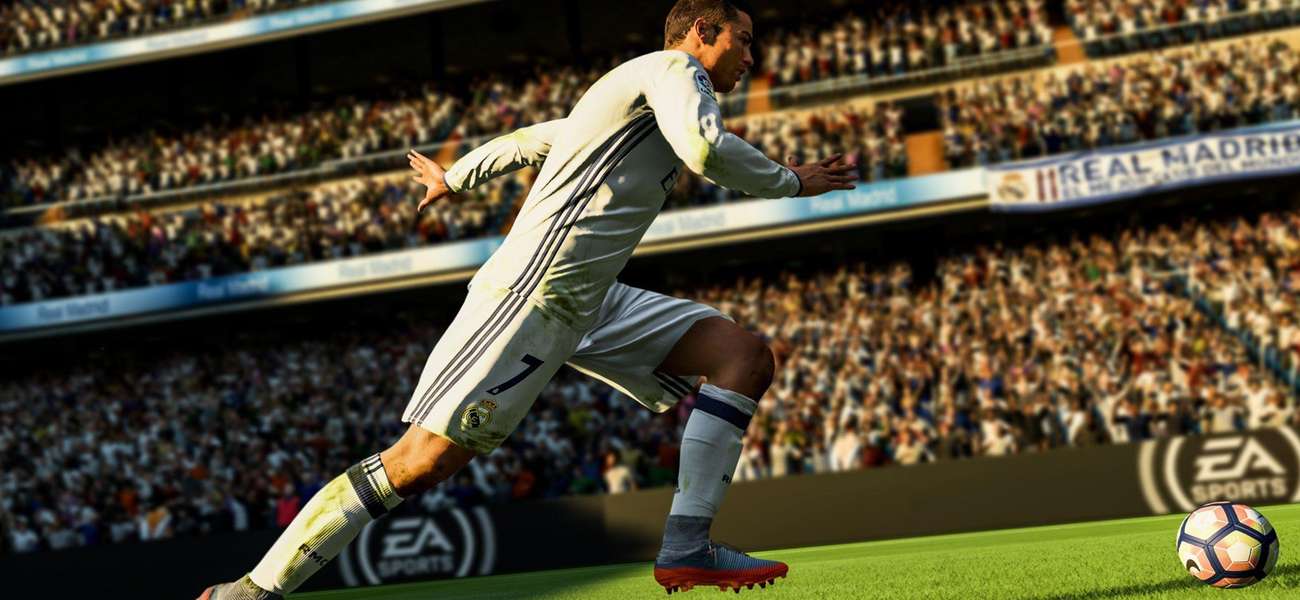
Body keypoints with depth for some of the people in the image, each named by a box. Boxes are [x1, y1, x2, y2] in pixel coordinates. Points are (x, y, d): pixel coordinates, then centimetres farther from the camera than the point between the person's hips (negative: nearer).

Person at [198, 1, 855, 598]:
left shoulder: (621, 95, 25)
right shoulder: (672, 66, -1)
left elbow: (529, 137, 37)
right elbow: (704, 148, -21)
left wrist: (454, 178, 51)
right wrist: (792, 181, -6)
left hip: (591, 302, 10)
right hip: (535, 291, -10)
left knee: (744, 357, 1)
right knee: (422, 460, -16)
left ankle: (687, 547, -9)